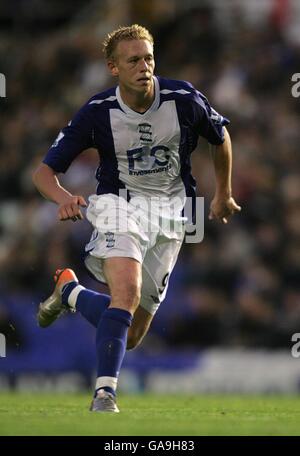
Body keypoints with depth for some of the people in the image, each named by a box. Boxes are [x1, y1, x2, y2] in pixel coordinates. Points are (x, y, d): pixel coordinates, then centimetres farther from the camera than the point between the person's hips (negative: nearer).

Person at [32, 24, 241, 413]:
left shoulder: (184, 99, -11)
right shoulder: (98, 112, -13)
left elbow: (221, 137, 12)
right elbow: (44, 171, -9)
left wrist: (223, 195, 22)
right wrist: (64, 198, -32)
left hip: (169, 215, 2)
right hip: (119, 204, -2)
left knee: (131, 334, 5)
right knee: (127, 292, -32)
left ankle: (69, 291, 33)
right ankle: (105, 393, -22)